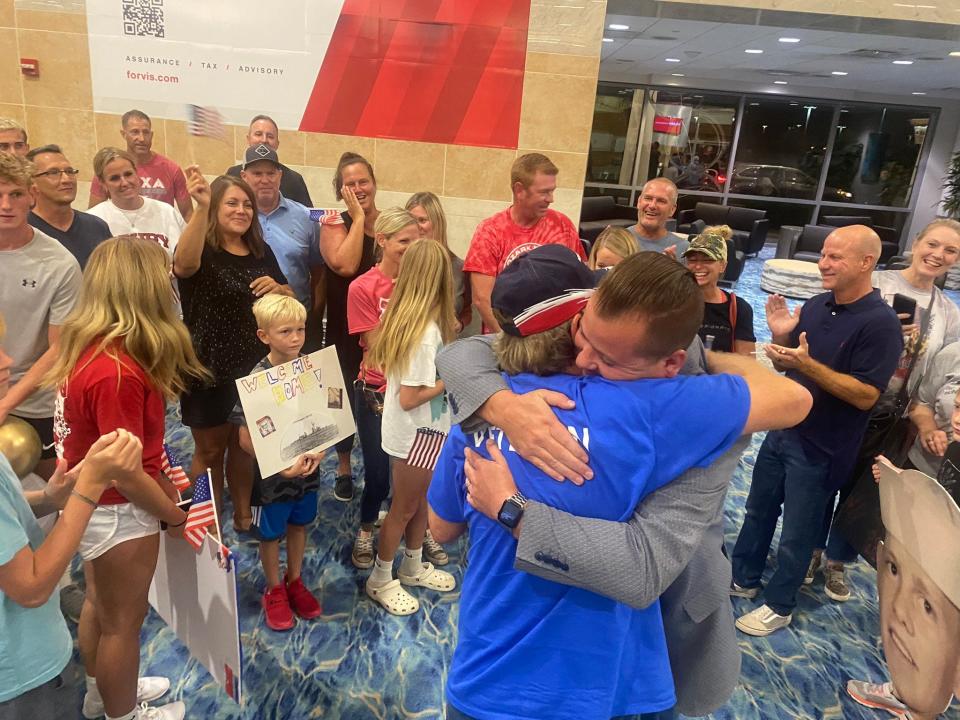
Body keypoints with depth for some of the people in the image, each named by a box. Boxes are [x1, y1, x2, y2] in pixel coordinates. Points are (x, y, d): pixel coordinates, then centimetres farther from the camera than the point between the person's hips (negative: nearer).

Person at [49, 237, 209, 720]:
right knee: (123, 620, 14)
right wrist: (174, 514, -11)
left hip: (94, 505, 9)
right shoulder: (116, 371, -32)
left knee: (100, 606, 28)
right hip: (118, 512, -9)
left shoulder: (87, 347, -3)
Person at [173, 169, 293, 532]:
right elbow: (183, 264, -37)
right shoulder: (202, 250, -11)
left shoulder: (262, 252, 6)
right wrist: (200, 207, -49)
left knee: (244, 446, 19)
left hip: (253, 368, 5)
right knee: (210, 449, 9)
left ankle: (243, 514, 37)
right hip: (209, 369, -5)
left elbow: (290, 299, 13)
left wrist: (277, 287, -11)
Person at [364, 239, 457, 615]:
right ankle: (381, 580, 30)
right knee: (404, 508, 11)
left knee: (421, 502, 24)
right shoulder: (426, 330, -28)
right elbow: (409, 398, -26)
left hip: (416, 432, 8)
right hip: (415, 435, -8)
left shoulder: (403, 317, -2)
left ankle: (412, 567, 43)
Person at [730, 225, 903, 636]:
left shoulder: (880, 323, -17)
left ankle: (779, 606, 29)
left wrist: (807, 364, -30)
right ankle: (742, 579, 39)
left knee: (796, 534, 10)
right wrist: (780, 337, -11)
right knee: (758, 512, 20)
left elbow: (866, 396, -22)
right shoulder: (816, 306, 2)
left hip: (820, 449, -6)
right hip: (782, 431, 6)